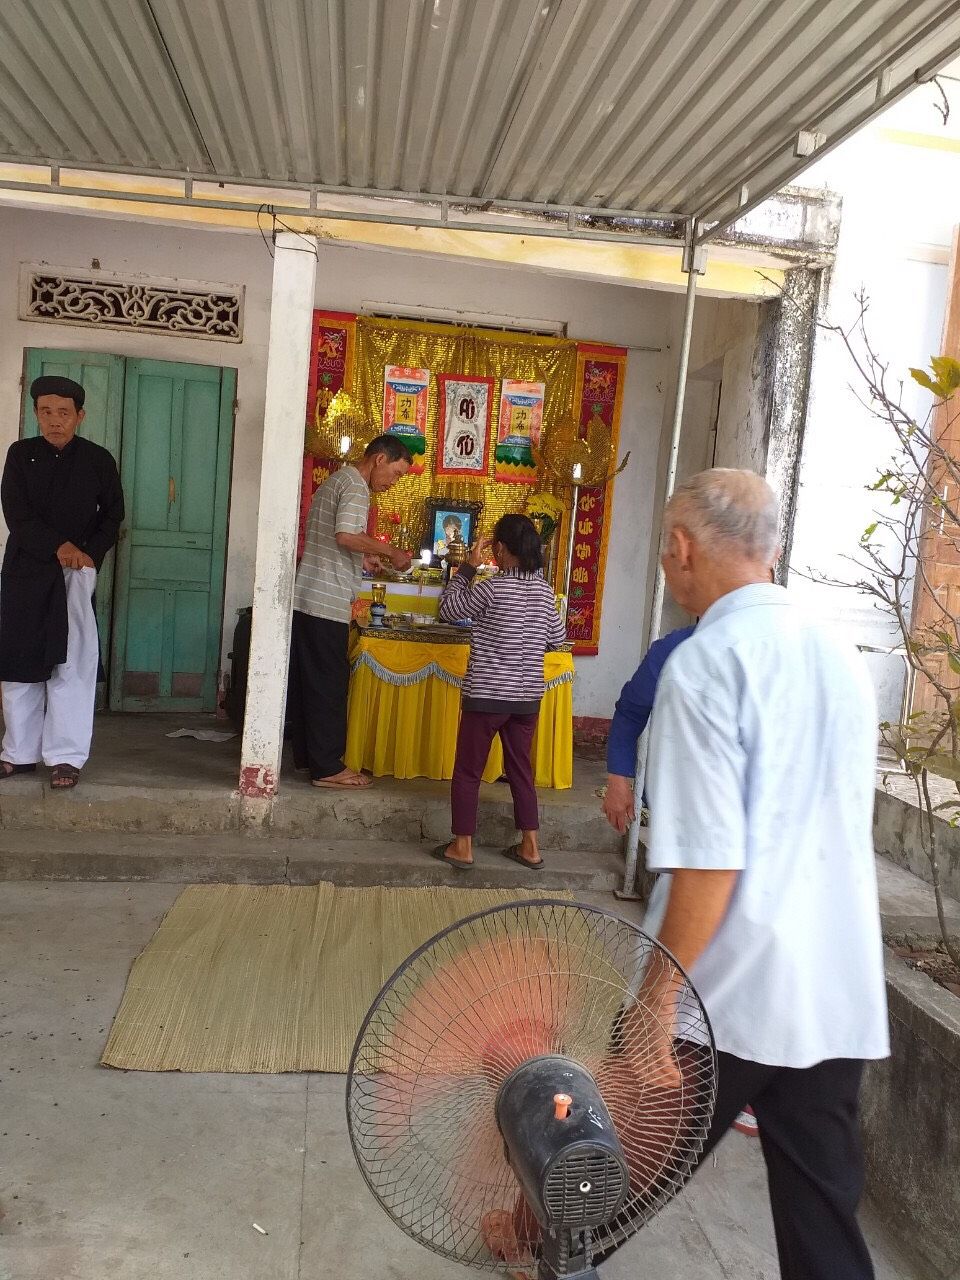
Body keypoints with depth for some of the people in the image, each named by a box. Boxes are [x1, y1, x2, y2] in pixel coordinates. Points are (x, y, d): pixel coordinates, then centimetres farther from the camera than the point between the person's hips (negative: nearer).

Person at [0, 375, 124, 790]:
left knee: (71, 662, -9)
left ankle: (66, 756, -4)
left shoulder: (99, 460, 3)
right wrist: (59, 546, -15)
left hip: (76, 569, -2)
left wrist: (90, 554, -8)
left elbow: (113, 514, 7)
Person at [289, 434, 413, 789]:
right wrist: (391, 552, -15)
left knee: (307, 680, 13)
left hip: (304, 599, 10)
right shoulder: (355, 485, -9)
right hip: (328, 603, -10)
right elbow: (346, 535, -24)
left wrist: (362, 557, 20)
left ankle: (306, 756, 21)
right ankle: (327, 768, 0)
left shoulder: (333, 482, 22)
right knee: (330, 684, -5)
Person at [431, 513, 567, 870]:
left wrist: (468, 567, 3)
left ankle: (462, 847, 13)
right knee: (520, 768, 17)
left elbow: (448, 609, -1)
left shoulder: (491, 588, -15)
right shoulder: (544, 589, 2)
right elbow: (557, 639, 12)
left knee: (468, 771, 7)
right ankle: (529, 847, 21)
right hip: (528, 697, 5)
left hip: (486, 695, -5)